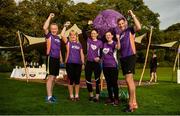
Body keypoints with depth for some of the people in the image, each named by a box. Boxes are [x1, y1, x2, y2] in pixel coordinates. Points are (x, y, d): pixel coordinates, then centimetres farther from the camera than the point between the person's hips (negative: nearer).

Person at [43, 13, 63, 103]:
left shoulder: (58, 38, 18)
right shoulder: (49, 35, -2)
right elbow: (45, 27, -21)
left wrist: (61, 58, 20)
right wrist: (50, 17, -16)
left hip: (57, 59, 7)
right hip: (51, 58, -7)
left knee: (54, 78, 12)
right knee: (50, 77, -10)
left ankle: (51, 94, 23)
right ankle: (49, 97, -7)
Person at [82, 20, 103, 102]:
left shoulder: (100, 42, 0)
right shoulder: (88, 40, 4)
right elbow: (83, 32, -3)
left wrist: (99, 58, -15)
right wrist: (88, 24, -6)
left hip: (96, 63, -2)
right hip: (89, 62, 2)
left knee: (97, 80, 0)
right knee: (88, 80, 8)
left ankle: (97, 96, 9)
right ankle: (91, 95, 26)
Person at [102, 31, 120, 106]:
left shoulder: (114, 43, -4)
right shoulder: (104, 44, 13)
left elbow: (118, 47, -28)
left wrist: (118, 39, -39)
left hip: (113, 66, -6)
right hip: (105, 66, 6)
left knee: (114, 83, -4)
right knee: (108, 83, 10)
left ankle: (116, 99, 6)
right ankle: (110, 98, 20)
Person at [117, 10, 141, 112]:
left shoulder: (130, 29, 1)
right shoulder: (120, 34, 21)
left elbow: (139, 27, -22)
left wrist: (133, 16, -14)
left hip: (130, 57, -8)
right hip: (123, 58, 9)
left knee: (129, 80, -13)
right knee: (130, 80, 10)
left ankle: (131, 104, -6)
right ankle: (134, 103, 18)